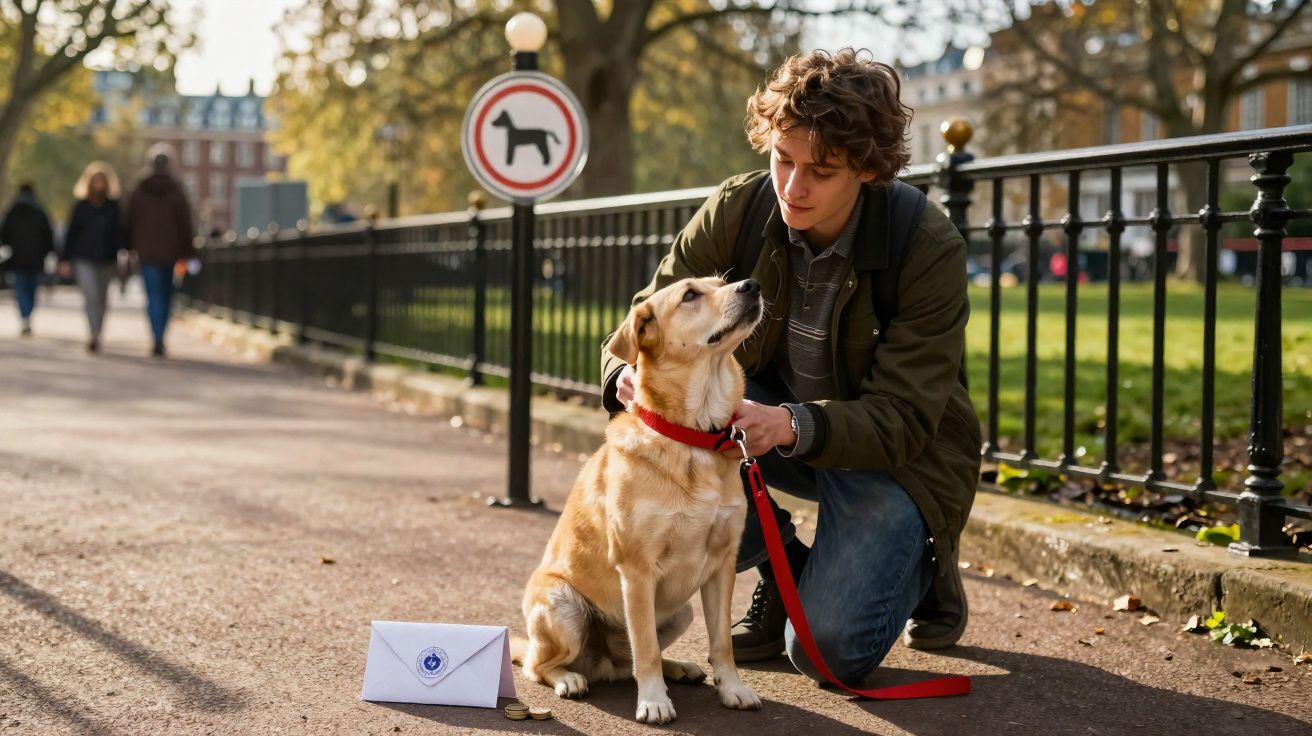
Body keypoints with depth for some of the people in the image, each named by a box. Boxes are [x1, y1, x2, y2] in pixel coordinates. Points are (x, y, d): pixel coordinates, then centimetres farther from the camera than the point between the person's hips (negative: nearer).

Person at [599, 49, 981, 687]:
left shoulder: (929, 249, -25)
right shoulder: (738, 210, -15)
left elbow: (903, 418, -26)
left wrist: (794, 426, -45)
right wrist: (629, 376, -34)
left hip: (896, 453, -4)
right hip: (769, 413, 4)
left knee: (830, 652, -18)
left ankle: (924, 569, 17)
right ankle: (782, 572, 0)